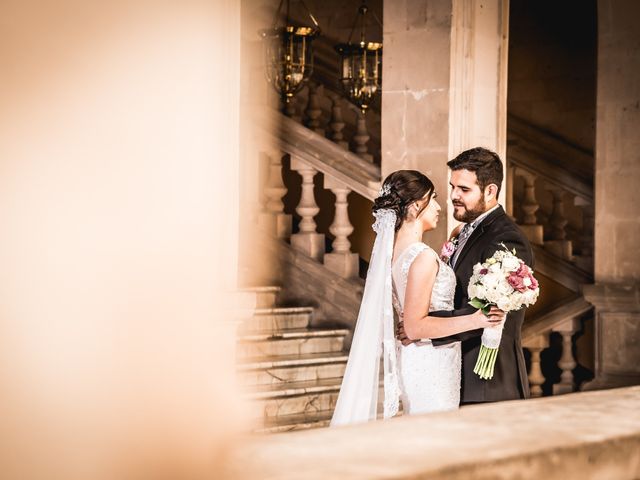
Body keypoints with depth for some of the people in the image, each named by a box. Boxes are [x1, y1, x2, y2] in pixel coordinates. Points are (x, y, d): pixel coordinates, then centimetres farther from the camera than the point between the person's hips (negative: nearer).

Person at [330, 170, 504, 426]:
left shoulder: (392, 248, 5)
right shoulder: (423, 257, -21)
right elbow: (415, 326, -21)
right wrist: (473, 320, -26)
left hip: (410, 358, 9)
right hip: (432, 365, -9)